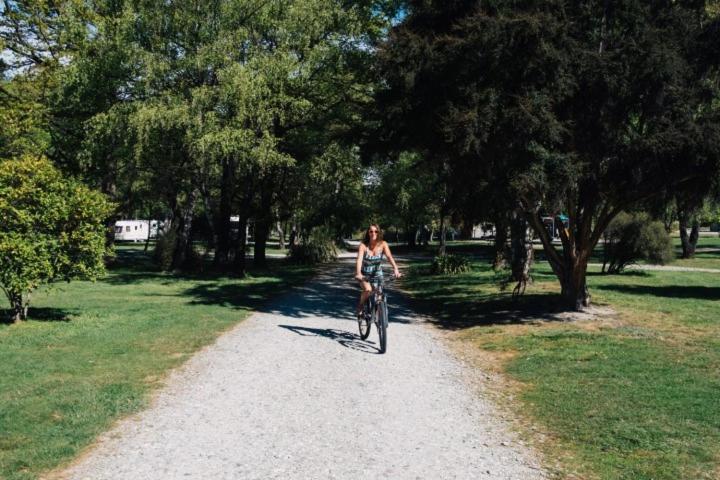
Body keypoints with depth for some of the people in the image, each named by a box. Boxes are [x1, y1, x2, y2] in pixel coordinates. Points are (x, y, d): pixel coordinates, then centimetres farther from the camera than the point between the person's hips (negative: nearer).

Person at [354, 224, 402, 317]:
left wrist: (396, 270, -42)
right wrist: (358, 273, -46)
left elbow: (389, 257, -25)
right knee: (368, 290, -30)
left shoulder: (383, 244, -13)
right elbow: (359, 259, -30)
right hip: (365, 274, -2)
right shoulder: (363, 245, -18)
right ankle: (360, 305, 0)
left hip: (377, 274, 2)